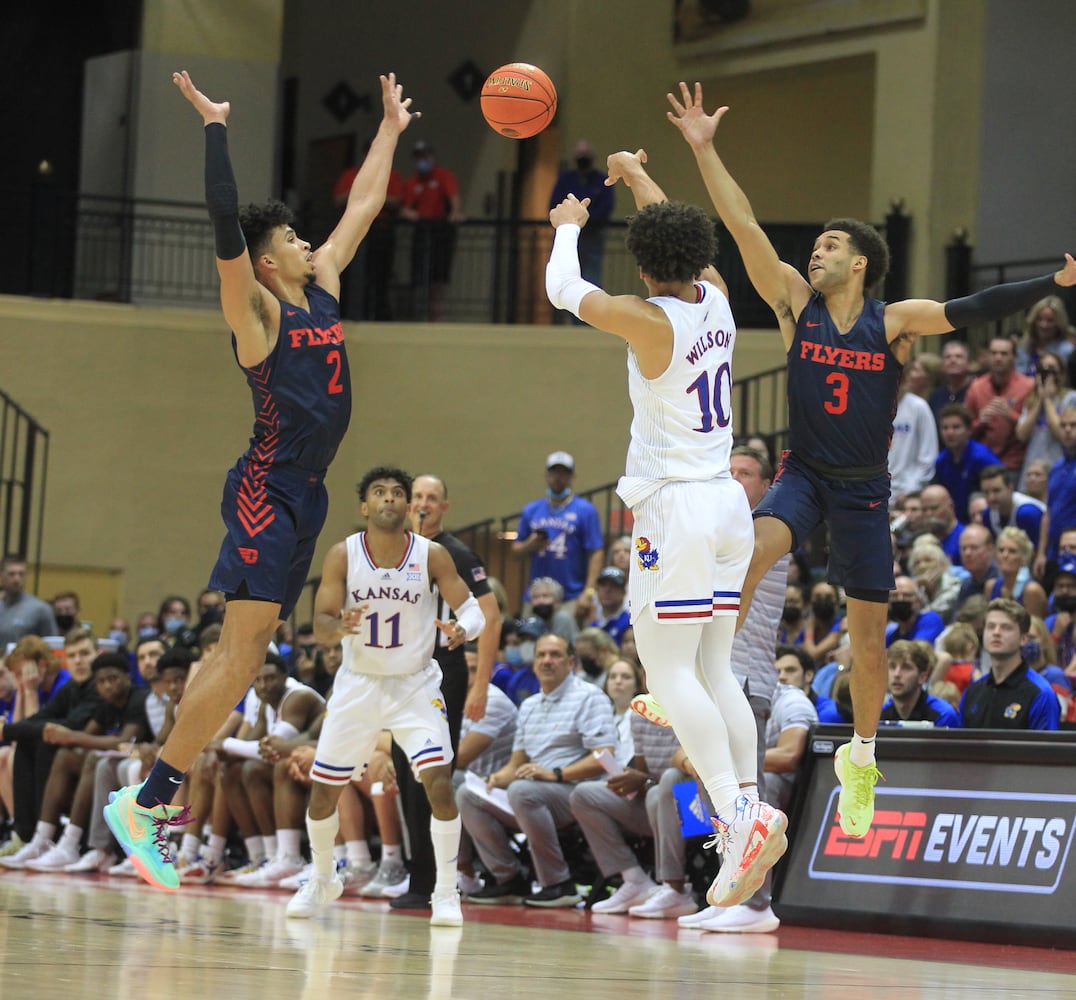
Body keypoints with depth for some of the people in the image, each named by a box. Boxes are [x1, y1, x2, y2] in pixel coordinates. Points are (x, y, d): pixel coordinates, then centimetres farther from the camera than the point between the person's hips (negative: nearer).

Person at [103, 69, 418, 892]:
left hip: (304, 494, 8)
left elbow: (364, 205, 25)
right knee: (242, 649, -15)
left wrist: (391, 129, 30)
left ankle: (157, 796, 4)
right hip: (266, 491, -8)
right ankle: (146, 800, -17)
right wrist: (216, 129, -19)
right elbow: (226, 226, -21)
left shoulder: (323, 289, 15)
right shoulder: (257, 311, -7)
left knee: (248, 652, 4)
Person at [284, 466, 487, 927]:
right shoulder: (343, 555, -9)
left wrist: (462, 629, -31)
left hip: (415, 685, -1)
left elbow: (472, 609, -8)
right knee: (323, 790, 3)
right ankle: (322, 879, 29)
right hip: (358, 683, 1)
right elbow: (319, 625, -11)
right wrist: (341, 628, -35)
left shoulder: (431, 555, -10)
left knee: (439, 781, -19)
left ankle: (446, 892, -7)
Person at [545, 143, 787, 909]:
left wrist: (567, 227, 18)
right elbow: (687, 241, 26)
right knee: (715, 670, 10)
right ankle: (748, 806, 1)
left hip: (676, 506, -8)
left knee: (670, 673, -9)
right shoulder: (715, 296, 4)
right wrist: (640, 178, 41)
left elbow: (564, 290, -1)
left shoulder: (649, 321, -15)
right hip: (728, 506, 8)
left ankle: (741, 815, -22)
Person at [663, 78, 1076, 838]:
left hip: (865, 490, 0)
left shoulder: (896, 322, -6)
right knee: (755, 547, -31)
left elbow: (974, 311, -13)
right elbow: (744, 228, -9)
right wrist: (704, 150, -16)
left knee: (868, 631, 5)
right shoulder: (797, 305, -3)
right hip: (803, 475, 0)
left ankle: (862, 758, 24)